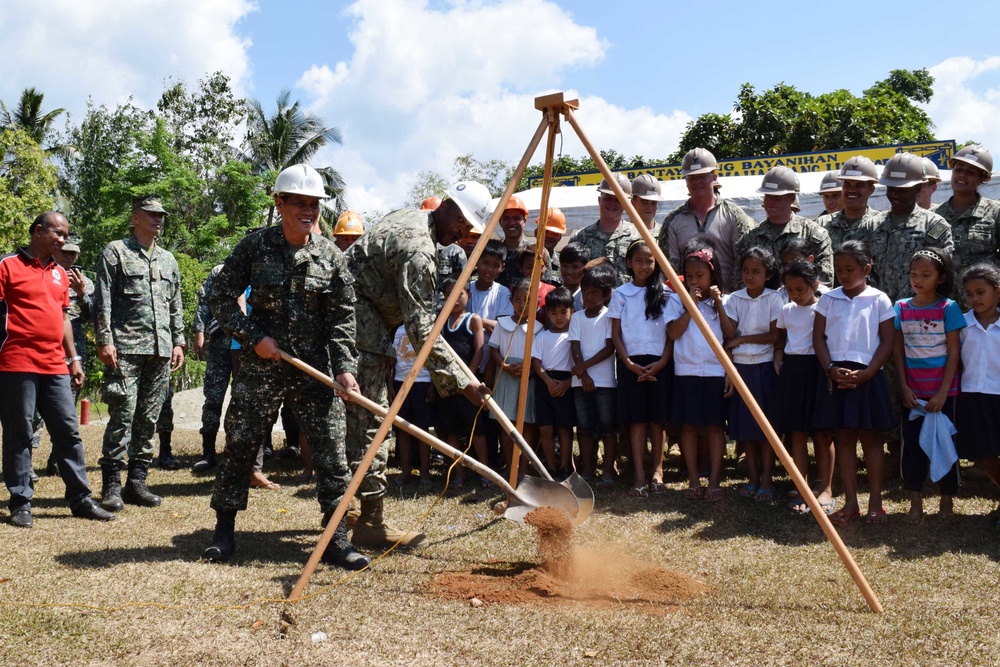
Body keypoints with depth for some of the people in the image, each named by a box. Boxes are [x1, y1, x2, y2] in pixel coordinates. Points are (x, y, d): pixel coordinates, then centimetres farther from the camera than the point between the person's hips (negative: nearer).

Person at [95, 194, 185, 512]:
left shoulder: (168, 260, 19)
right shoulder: (115, 252, 3)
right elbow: (103, 301, -4)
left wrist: (178, 341, 13)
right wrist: (105, 340, -12)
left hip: (160, 350, 6)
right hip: (126, 349, -5)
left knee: (149, 418, 7)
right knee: (122, 416, -9)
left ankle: (137, 481, 13)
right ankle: (111, 485, -3)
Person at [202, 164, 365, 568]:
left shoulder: (330, 256, 2)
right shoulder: (254, 246, -2)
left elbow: (342, 317, 0)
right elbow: (221, 299, 2)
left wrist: (344, 366, -12)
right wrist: (254, 337, -9)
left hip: (315, 369, 1)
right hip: (260, 366, -1)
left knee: (332, 453, -1)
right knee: (239, 447, 6)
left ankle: (336, 539, 8)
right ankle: (224, 532, 22)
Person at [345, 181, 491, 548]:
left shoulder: (409, 217, 12)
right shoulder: (419, 249, -20)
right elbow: (420, 328, -24)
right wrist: (460, 381, -24)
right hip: (360, 330, -11)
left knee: (354, 420, 16)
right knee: (371, 422, -9)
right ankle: (370, 523, -5)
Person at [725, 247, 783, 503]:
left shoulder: (774, 298, -3)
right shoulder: (734, 299, 4)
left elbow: (774, 336, -8)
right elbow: (729, 337, -1)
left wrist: (742, 339, -10)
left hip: (764, 367, -3)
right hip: (740, 366, 3)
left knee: (766, 425, 1)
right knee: (745, 426, 6)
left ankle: (767, 480, 8)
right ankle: (753, 478, 16)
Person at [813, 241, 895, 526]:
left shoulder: (878, 300, 0)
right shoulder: (829, 299, 7)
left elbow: (887, 342, -2)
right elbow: (818, 337, 5)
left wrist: (865, 374, -13)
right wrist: (831, 369, -9)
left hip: (867, 376, -3)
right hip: (837, 375, 3)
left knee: (870, 437, 3)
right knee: (844, 437, 7)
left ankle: (875, 503, 11)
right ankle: (850, 502, 13)